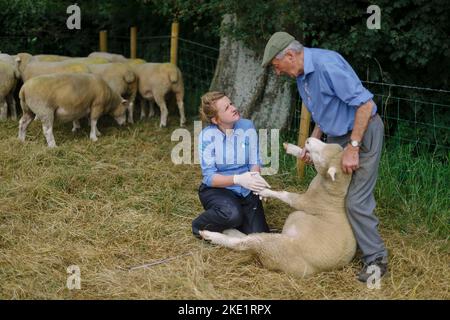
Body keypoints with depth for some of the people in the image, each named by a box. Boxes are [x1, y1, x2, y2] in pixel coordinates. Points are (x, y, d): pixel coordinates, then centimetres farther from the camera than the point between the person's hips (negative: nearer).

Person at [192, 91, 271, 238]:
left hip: (246, 191, 4)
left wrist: (255, 177, -25)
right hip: (217, 189, -3)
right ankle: (200, 226, -4)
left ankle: (234, 220, 20)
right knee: (232, 214, -36)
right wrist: (237, 179, -34)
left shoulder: (247, 126, -6)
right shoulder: (207, 135, -15)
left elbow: (254, 162, -2)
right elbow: (209, 177, -18)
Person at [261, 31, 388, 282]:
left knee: (356, 201, -10)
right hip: (337, 135, 10)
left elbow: (365, 104, -26)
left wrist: (353, 148, -24)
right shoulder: (302, 76, 6)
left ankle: (376, 259, 4)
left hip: (363, 132, -10)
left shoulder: (326, 64, -25)